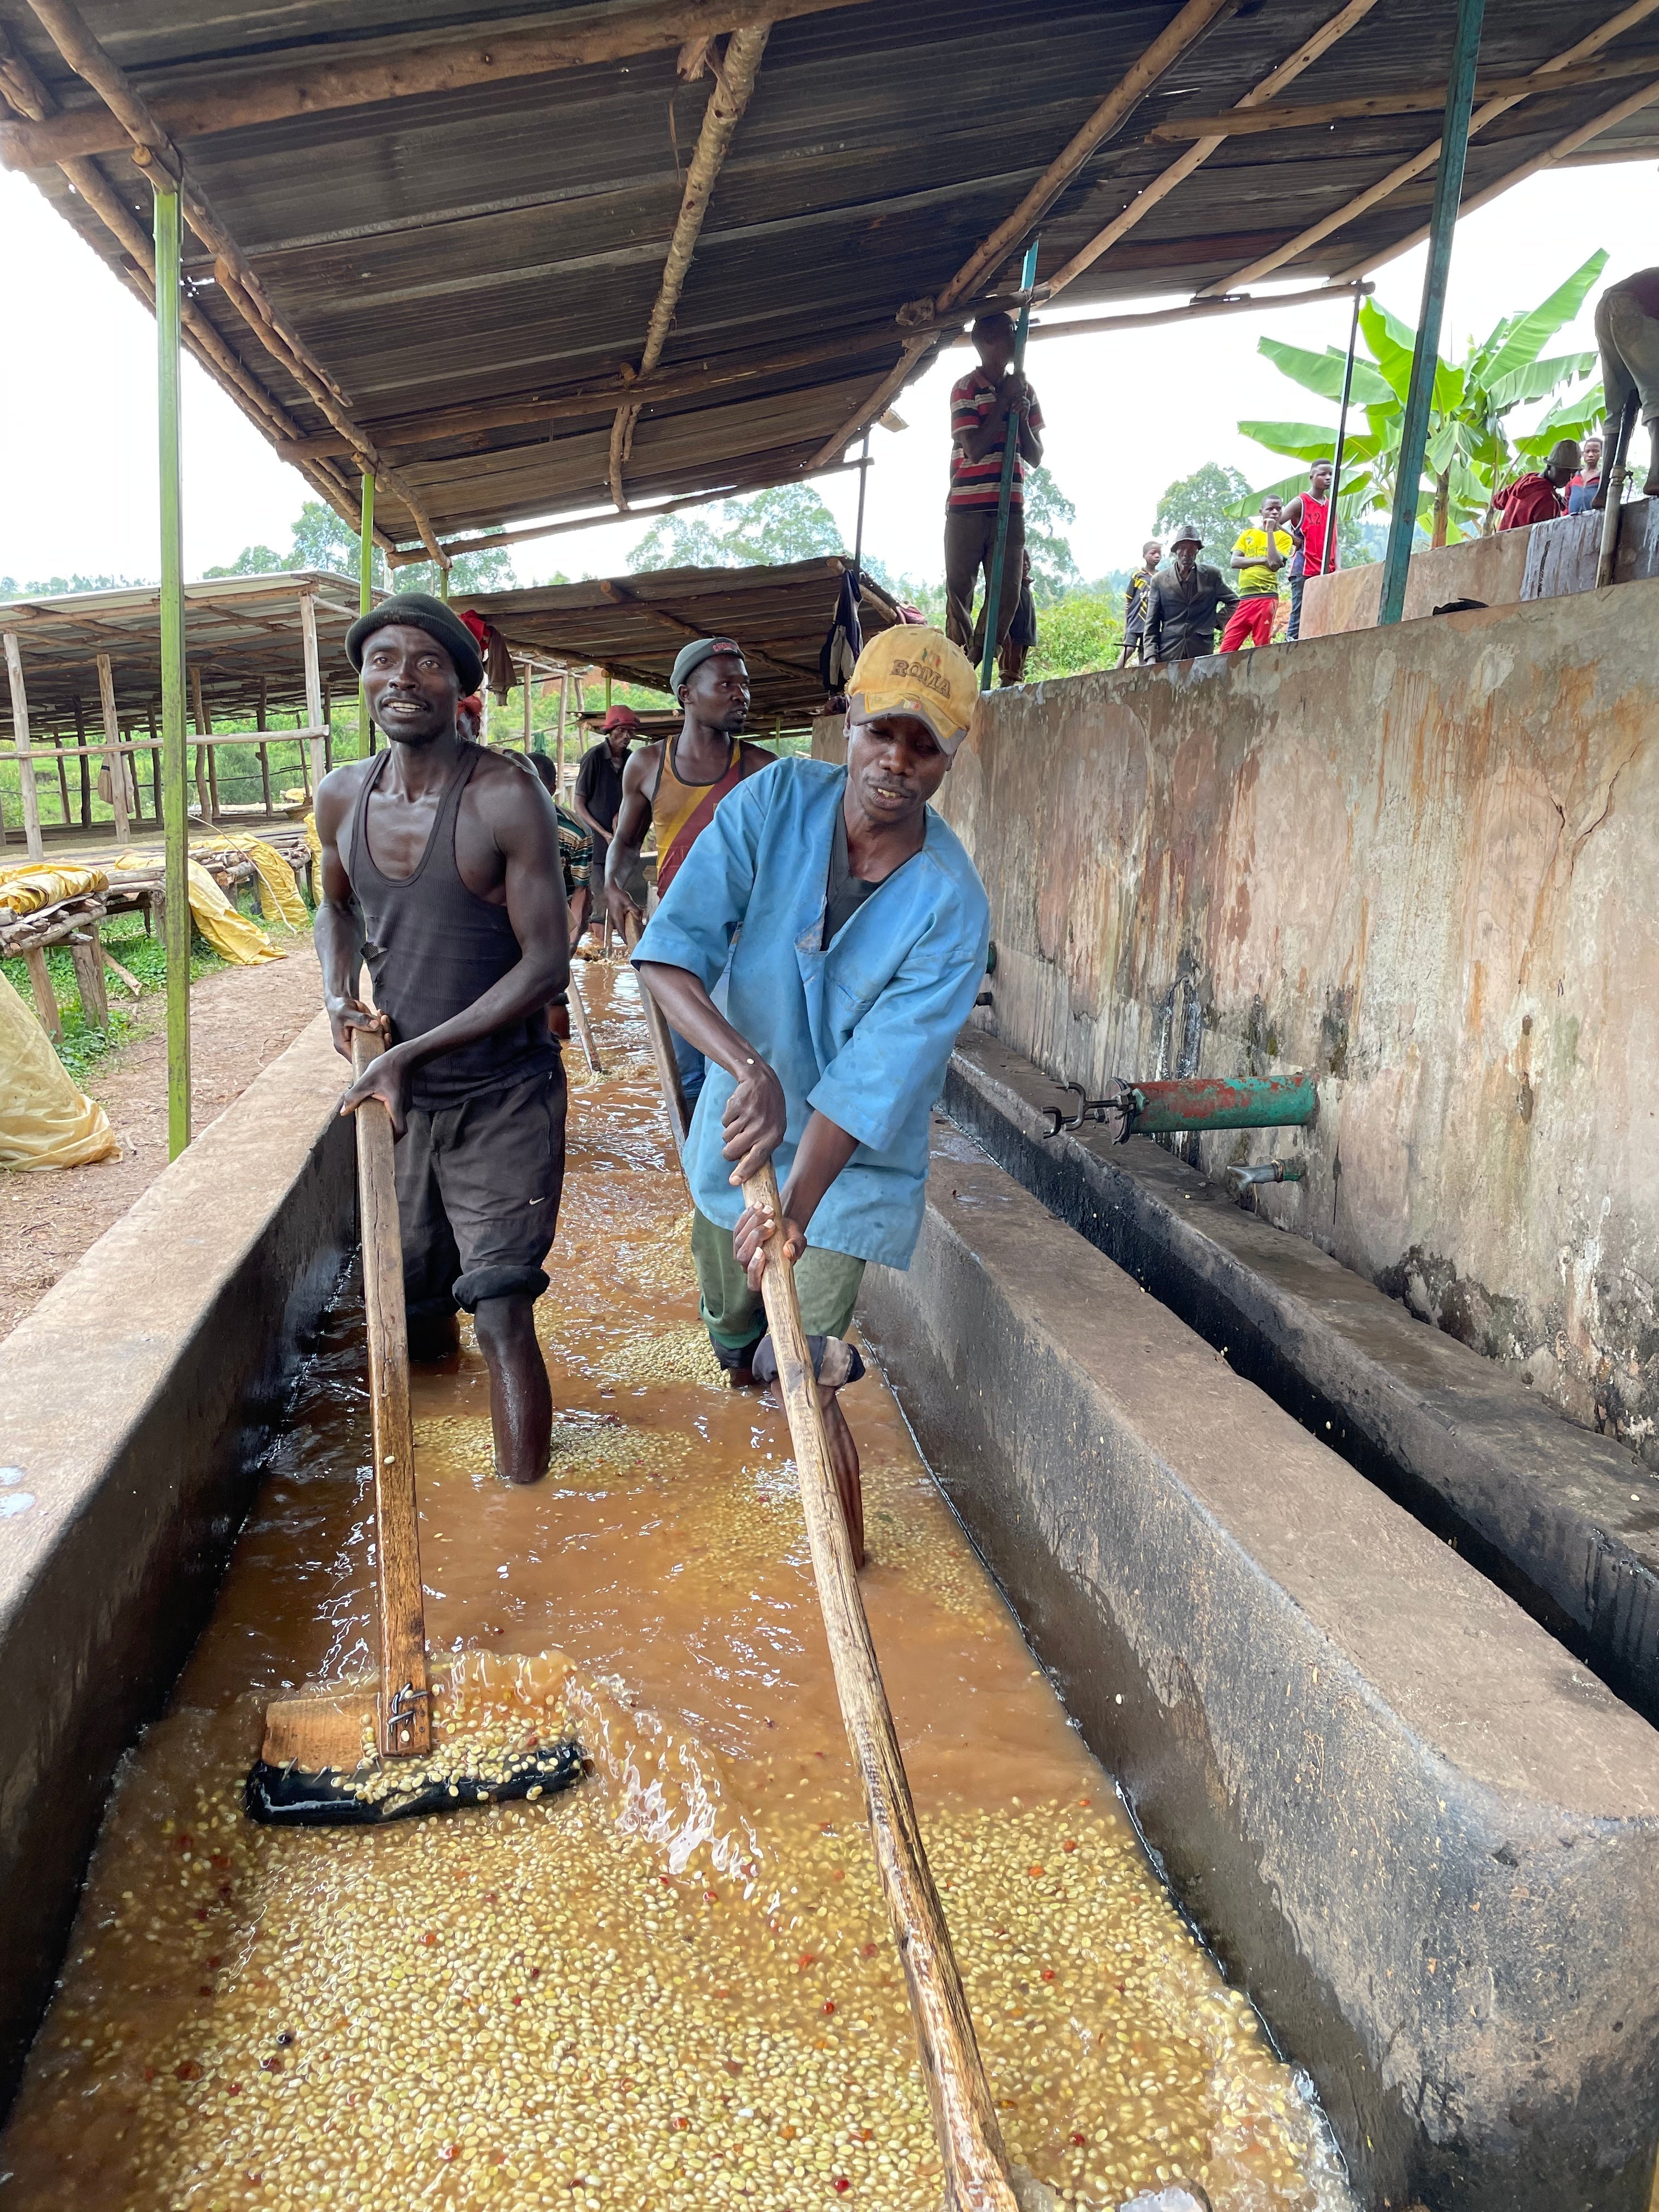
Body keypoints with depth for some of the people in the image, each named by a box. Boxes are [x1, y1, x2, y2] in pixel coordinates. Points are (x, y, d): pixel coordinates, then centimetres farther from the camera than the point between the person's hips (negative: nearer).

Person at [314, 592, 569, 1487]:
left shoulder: (504, 796, -17)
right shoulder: (341, 797, 1)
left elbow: (546, 963, -17)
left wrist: (413, 1052, -21)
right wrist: (339, 994, 0)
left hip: (502, 1101, -6)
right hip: (396, 1101, 6)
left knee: (501, 1320, -9)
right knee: (410, 1314, 18)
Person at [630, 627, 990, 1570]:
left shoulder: (952, 906, -22)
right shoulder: (777, 801, -17)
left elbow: (871, 1083, -26)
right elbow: (670, 956, -25)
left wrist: (798, 1209, -35)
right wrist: (749, 1067, -41)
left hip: (853, 1158, -3)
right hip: (742, 1118, 3)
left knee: (802, 1361, -3)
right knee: (734, 1331, 22)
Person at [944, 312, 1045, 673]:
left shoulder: (1024, 390, 13)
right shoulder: (966, 388, -2)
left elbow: (1035, 457, 12)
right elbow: (975, 450, -13)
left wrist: (1022, 417, -5)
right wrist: (1003, 401, -9)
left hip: (1010, 509, 5)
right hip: (967, 509, -5)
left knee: (1007, 596, -1)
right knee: (959, 594, -3)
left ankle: (976, 669, 5)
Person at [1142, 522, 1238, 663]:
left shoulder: (1212, 576, 10)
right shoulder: (1159, 580, 9)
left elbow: (1234, 602, 21)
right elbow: (1152, 623, 7)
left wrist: (1216, 621, 5)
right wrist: (1151, 656, -3)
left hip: (1202, 652, 0)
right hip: (1168, 655, 0)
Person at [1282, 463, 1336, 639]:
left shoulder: (1331, 505, 18)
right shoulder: (1301, 502, 1)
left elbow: (1333, 541, 17)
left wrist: (1338, 568, 4)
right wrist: (1295, 540, -5)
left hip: (1327, 573, 6)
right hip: (1304, 571, -6)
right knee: (1298, 620, -8)